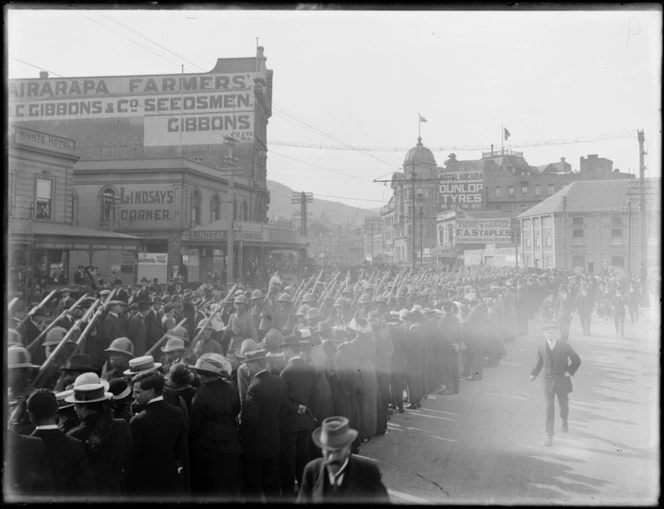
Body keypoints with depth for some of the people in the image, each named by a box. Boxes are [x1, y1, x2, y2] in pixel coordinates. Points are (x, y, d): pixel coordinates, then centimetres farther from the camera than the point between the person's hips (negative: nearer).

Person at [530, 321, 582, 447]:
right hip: (548, 382, 0)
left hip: (562, 381, 0)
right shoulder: (541, 348, -2)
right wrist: (533, 374, -7)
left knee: (564, 405, 13)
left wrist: (569, 371, -7)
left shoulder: (564, 346, -6)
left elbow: (577, 360, 1)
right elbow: (539, 364, 7)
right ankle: (549, 436, -4)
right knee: (549, 407, -7)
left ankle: (564, 421, 48)